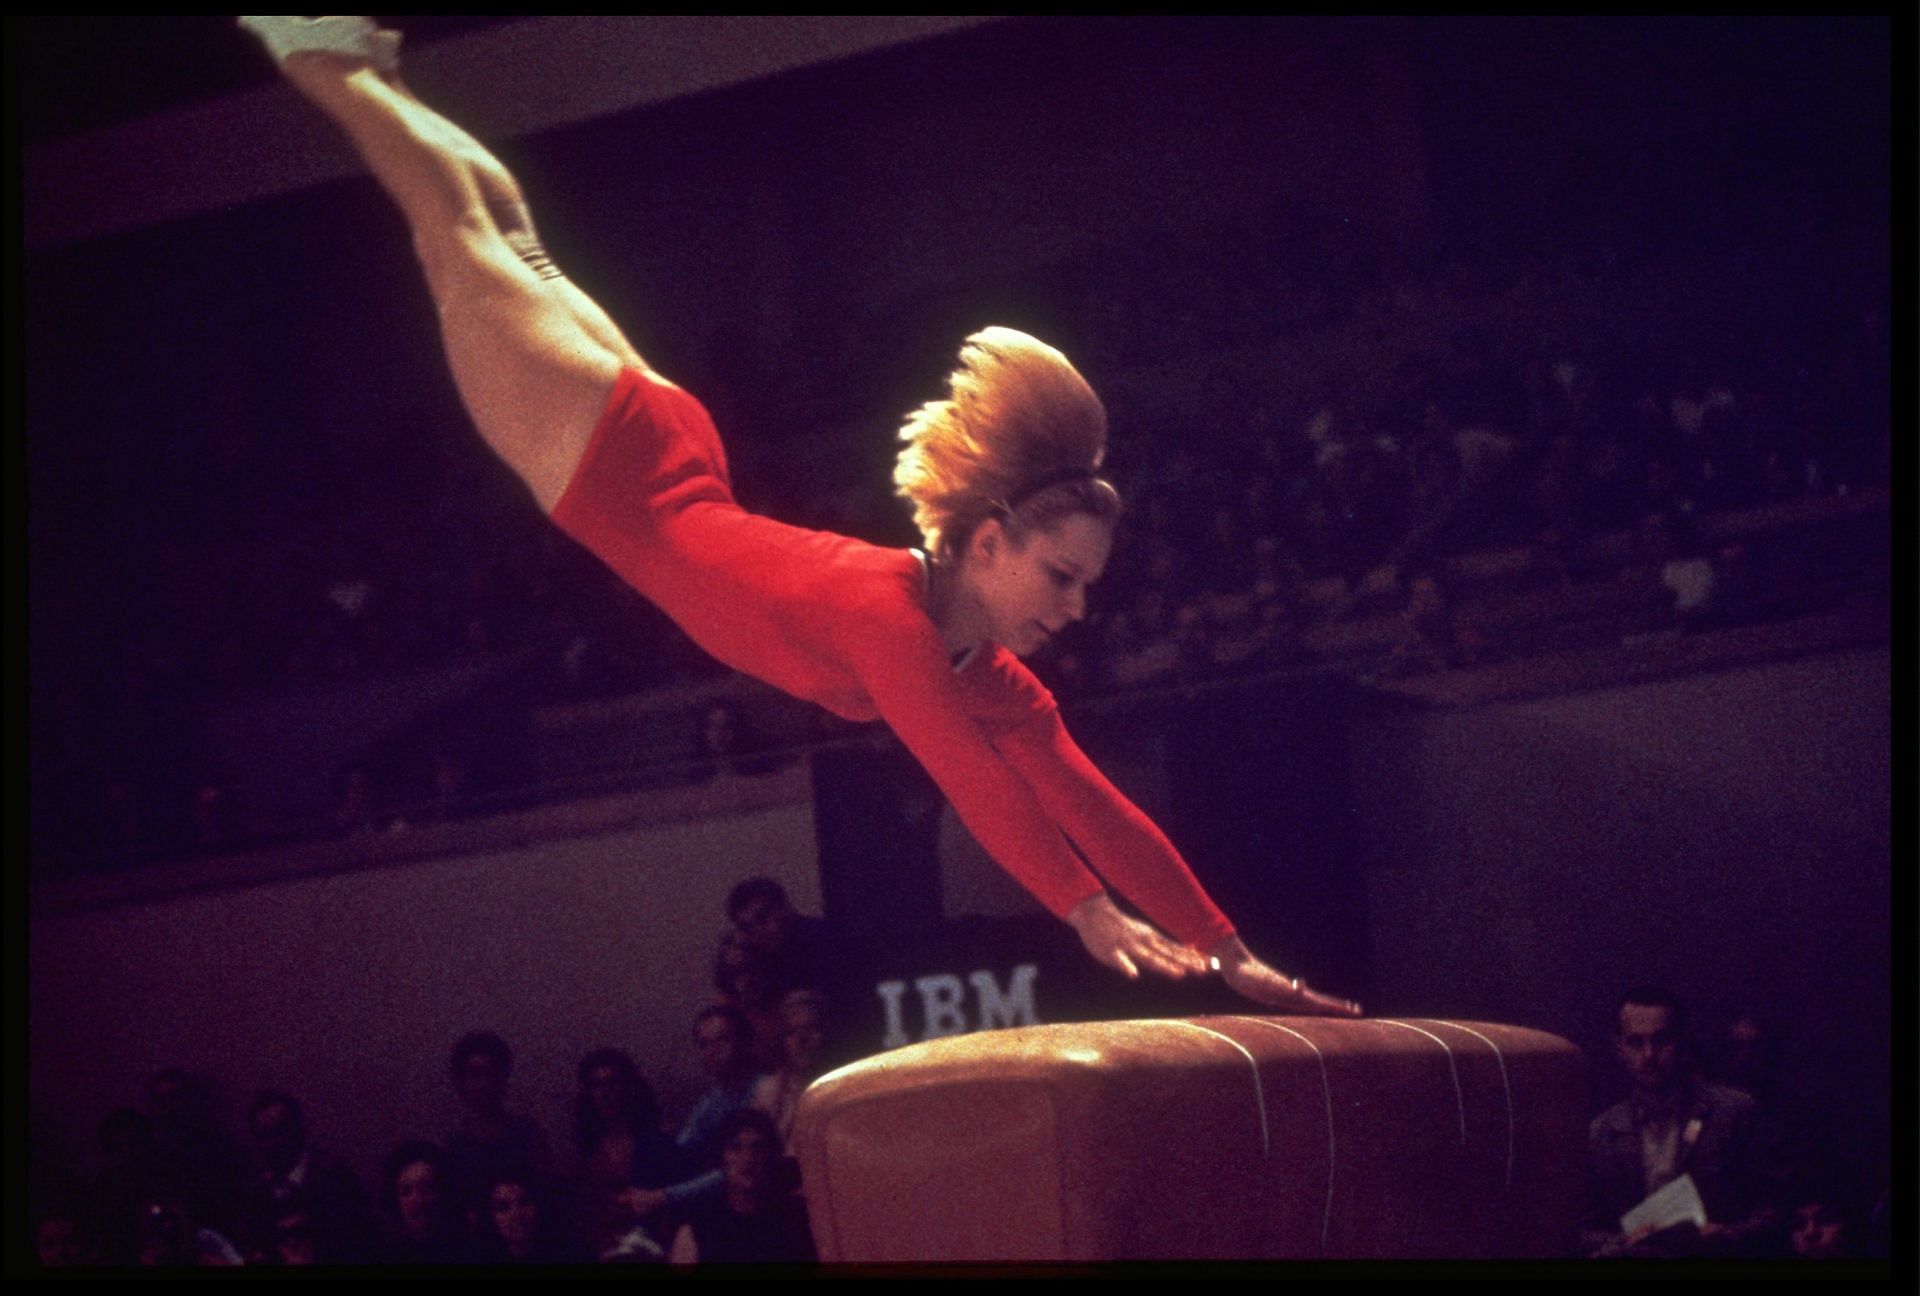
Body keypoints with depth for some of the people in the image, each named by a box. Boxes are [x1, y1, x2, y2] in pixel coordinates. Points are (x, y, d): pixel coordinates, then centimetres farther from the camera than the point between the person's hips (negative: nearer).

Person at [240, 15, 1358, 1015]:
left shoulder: (992, 680, -15)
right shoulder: (885, 609, -37)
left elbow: (1095, 806, -15)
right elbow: (970, 779, -46)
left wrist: (1228, 952, -19)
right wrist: (1089, 913, -50)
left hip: (671, 487, 6)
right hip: (613, 462, -6)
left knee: (514, 247, 23)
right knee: (464, 239, 13)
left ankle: (359, 65, 44)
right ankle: (327, 57, 31)